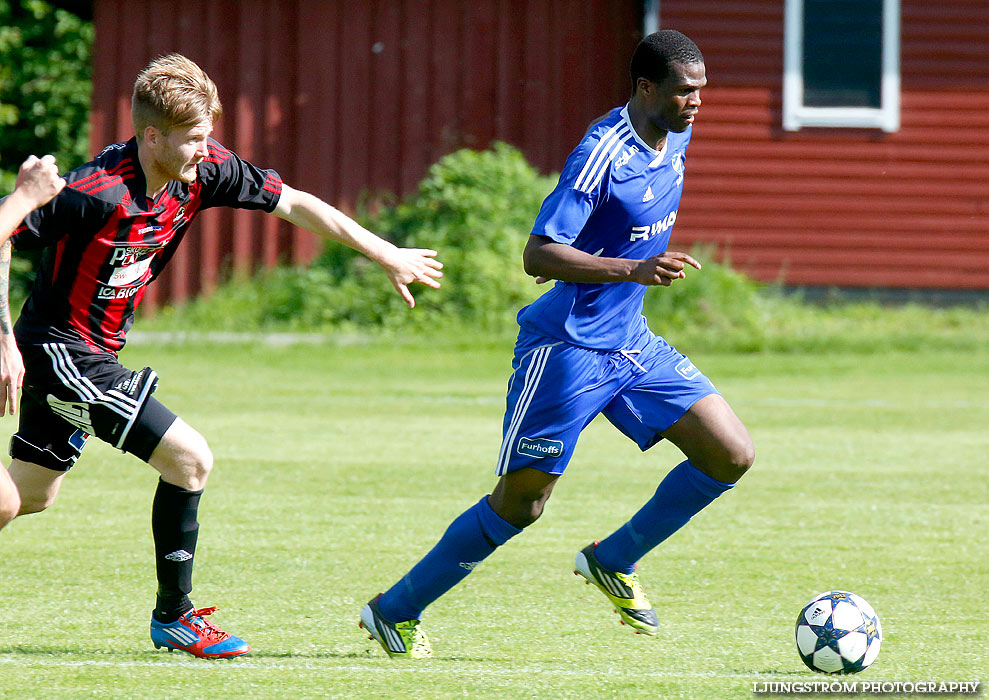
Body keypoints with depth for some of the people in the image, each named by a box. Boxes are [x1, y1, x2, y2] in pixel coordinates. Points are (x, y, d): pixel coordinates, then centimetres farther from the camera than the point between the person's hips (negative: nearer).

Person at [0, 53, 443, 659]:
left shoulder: (204, 170, -6)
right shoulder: (95, 192, -27)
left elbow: (295, 204, 5)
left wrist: (388, 256, 6)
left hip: (94, 352, 8)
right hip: (60, 348, -8)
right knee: (189, 458, -12)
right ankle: (174, 616, 2)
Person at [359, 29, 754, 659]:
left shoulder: (676, 136, 4)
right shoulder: (602, 154, -22)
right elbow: (538, 255, -27)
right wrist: (635, 268, -34)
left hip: (631, 344, 8)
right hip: (568, 348, -8)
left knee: (732, 455, -4)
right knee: (519, 504, -2)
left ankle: (613, 562, 13)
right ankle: (395, 611, 14)